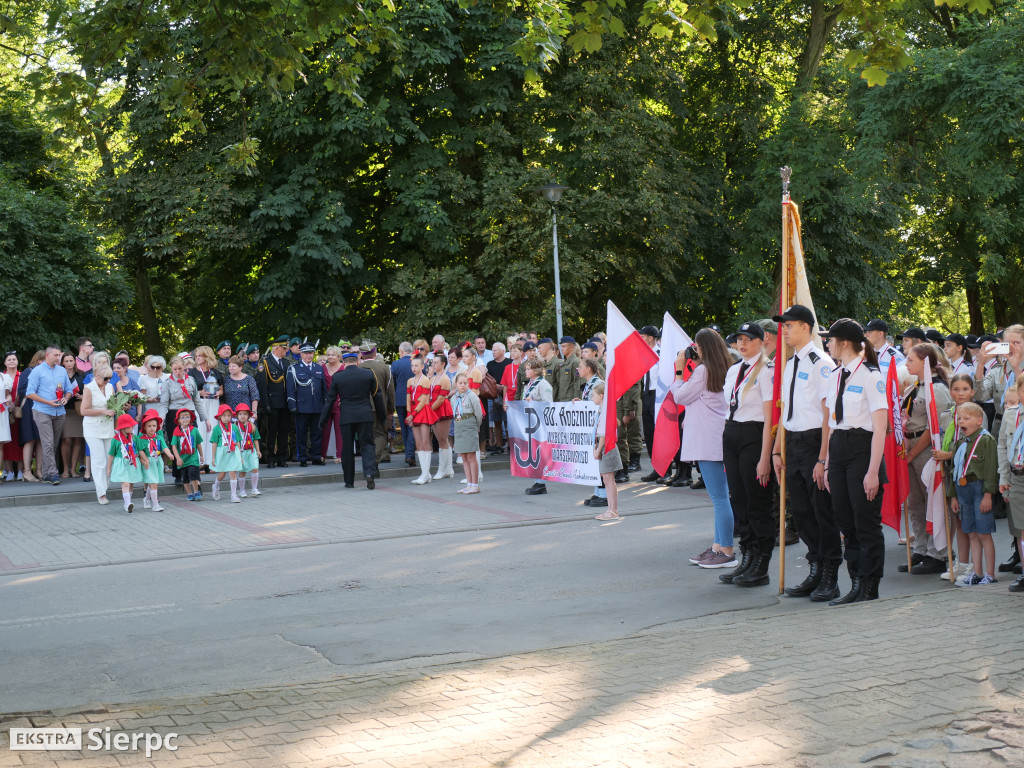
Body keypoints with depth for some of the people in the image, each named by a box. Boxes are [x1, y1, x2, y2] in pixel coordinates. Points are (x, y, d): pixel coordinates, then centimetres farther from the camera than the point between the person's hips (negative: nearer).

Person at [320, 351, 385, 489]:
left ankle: (349, 481, 13)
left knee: (347, 448, 8)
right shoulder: (368, 374, 1)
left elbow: (330, 399, 4)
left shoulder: (337, 377, 0)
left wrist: (323, 419, 12)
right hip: (365, 415, 0)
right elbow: (377, 395, 7)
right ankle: (369, 473, -17)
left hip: (347, 416, 0)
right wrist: (381, 413, 18)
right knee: (367, 445, 4)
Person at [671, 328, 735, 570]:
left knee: (719, 497, -9)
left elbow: (680, 396, -5)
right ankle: (718, 547, 17)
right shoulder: (725, 369, 15)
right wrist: (688, 371, 21)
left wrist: (679, 371, 4)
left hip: (707, 440, -10)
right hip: (718, 438, 10)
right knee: (720, 497, 12)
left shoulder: (703, 370, -12)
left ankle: (727, 552, -7)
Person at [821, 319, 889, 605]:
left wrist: (873, 470, -17)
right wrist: (828, 463, 12)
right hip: (838, 449, 8)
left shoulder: (870, 376, -10)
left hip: (862, 448, -7)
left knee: (866, 522, -2)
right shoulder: (835, 376, 12)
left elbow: (880, 428, -13)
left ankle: (869, 590, 8)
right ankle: (856, 586, 19)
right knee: (846, 521, 10)